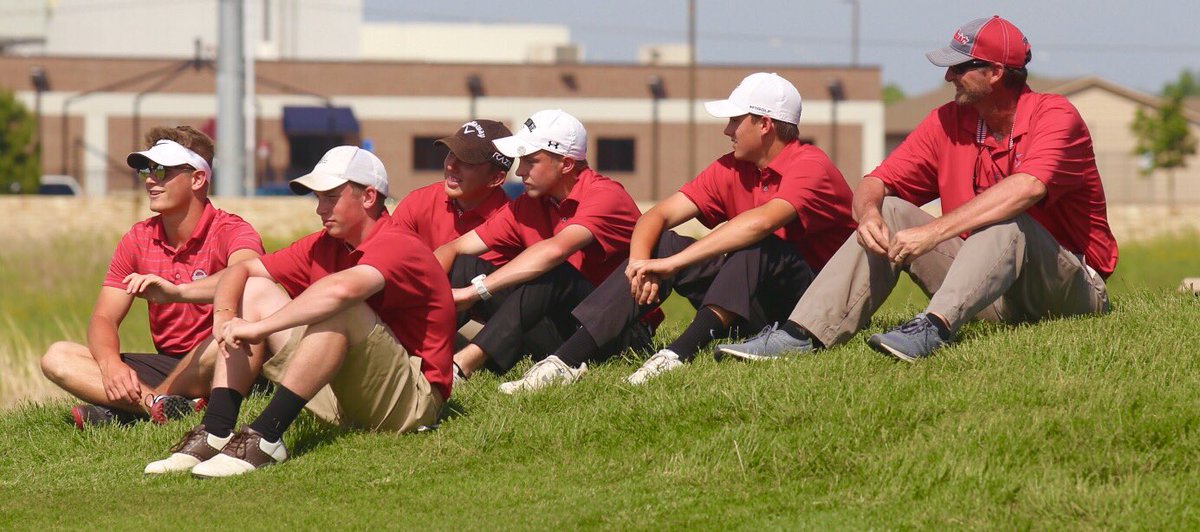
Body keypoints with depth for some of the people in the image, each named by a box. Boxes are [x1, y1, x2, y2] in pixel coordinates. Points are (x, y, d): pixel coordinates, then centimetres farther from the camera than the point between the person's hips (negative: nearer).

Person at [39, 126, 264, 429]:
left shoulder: (229, 231, -9)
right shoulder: (138, 240, 8)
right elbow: (103, 318, 3)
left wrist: (176, 292, -50)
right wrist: (111, 364, -21)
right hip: (166, 365, 6)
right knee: (57, 358, -10)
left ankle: (132, 408, -26)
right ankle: (157, 403, -34)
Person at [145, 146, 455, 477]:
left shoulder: (398, 246, -16)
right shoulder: (325, 246, 10)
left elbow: (342, 289, -36)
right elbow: (242, 271, 12)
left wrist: (258, 327, -33)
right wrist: (224, 317, -11)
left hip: (413, 400, -8)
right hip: (345, 402, 8)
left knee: (339, 309, -32)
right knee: (255, 291, 5)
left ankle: (265, 438, -35)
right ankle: (214, 433, -11)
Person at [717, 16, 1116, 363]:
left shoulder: (1054, 116, -13)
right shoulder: (949, 122, 6)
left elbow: (1026, 189, -33)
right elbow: (874, 184, 5)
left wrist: (932, 232, -36)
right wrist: (869, 213, -22)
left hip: (1073, 290, -6)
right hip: (991, 299, 6)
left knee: (1006, 223, -34)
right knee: (890, 214, -6)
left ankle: (933, 328, -54)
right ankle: (802, 335, -19)